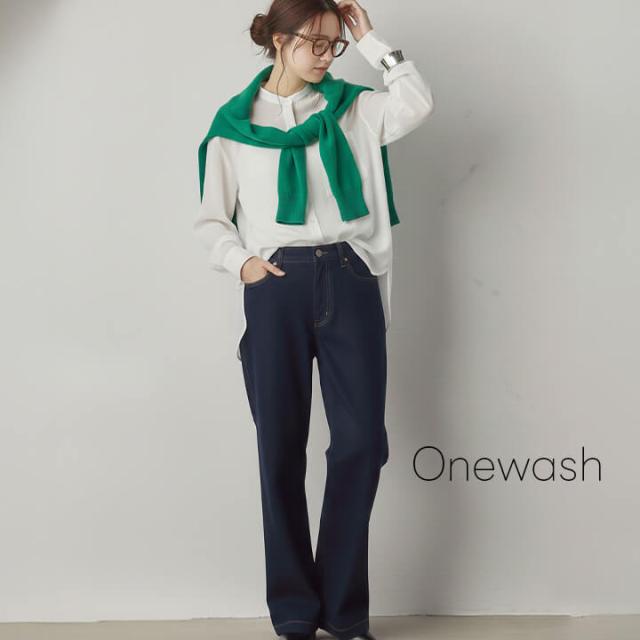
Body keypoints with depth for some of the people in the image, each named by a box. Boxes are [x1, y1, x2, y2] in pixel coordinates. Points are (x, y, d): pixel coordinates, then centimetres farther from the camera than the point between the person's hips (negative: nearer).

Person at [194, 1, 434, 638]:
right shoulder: (235, 121, 9)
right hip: (274, 285, -1)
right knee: (281, 448, 1)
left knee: (361, 441, -4)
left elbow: (416, 103, -5)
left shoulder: (351, 108, 13)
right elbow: (211, 216, 11)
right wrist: (240, 260, -6)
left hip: (348, 280, 1)